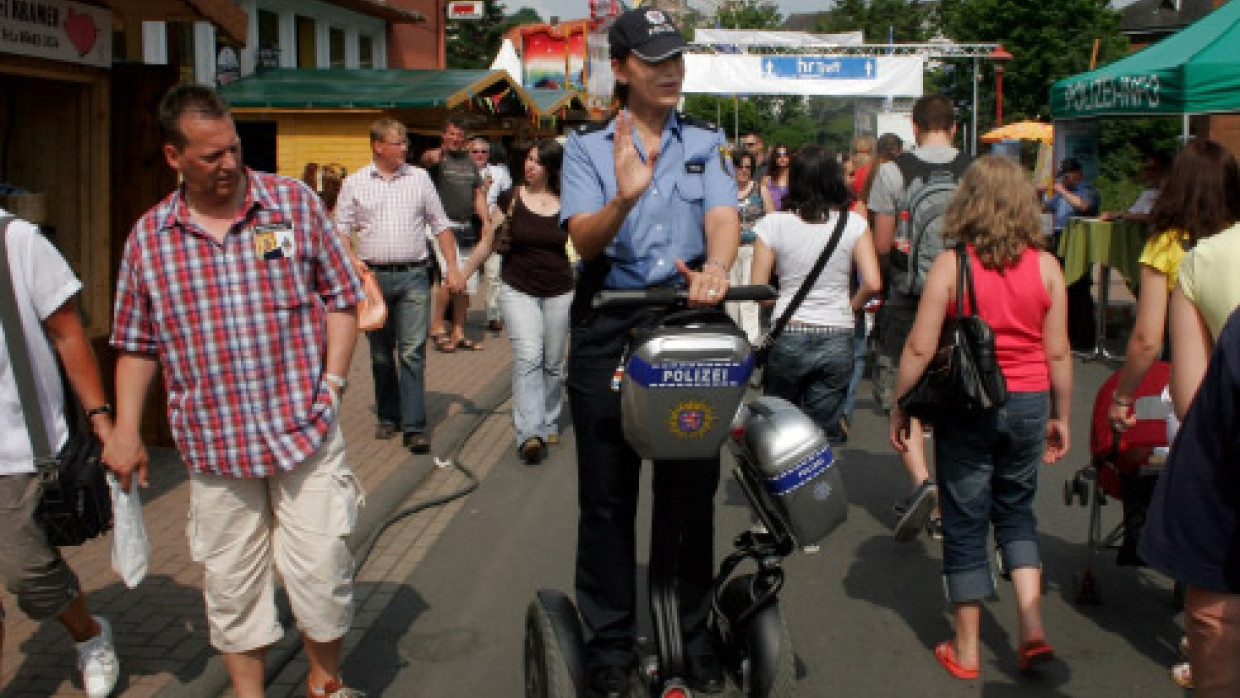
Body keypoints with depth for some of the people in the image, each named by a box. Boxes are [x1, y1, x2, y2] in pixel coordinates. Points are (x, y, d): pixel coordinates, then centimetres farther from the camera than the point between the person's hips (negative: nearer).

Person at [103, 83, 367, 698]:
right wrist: (125, 429, 3)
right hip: (214, 447, 1)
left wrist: (332, 381, -6)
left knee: (320, 573, 3)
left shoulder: (294, 203, -1)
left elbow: (341, 298, 4)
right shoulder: (147, 238, 3)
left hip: (306, 432, -1)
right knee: (232, 586, 10)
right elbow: (137, 343, 11)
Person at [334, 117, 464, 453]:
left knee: (412, 352, -8)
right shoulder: (355, 183, 6)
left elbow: (440, 224, 12)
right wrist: (350, 260, -12)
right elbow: (341, 229, 7)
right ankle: (387, 417, 24)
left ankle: (414, 426, -9)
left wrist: (452, 267, 4)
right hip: (374, 276, 1)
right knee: (381, 353, 10)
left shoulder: (419, 178, 9)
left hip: (413, 276, 0)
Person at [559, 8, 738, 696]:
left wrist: (715, 264, -30)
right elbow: (583, 239, -11)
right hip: (608, 329, -1)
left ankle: (694, 636, 22)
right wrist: (623, 197, -31)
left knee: (692, 490, 8)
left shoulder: (705, 141, 8)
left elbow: (723, 215, -8)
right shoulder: (587, 146, 2)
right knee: (607, 496, 5)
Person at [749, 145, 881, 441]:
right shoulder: (854, 223, -3)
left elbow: (758, 288, -4)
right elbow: (873, 284, -8)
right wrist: (849, 307, 10)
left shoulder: (773, 224, -3)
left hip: (786, 337, 0)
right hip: (837, 338, 0)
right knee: (826, 434, 7)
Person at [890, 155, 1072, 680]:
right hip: (1029, 403, 3)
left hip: (966, 405, -3)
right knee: (1016, 512, 21)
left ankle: (965, 651, 17)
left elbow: (920, 348, -12)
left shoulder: (949, 265, -12)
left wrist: (900, 408, 0)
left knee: (965, 523, 8)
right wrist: (1060, 417, 12)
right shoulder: (1046, 267, -4)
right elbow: (1058, 352, 0)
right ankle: (1032, 628, 10)